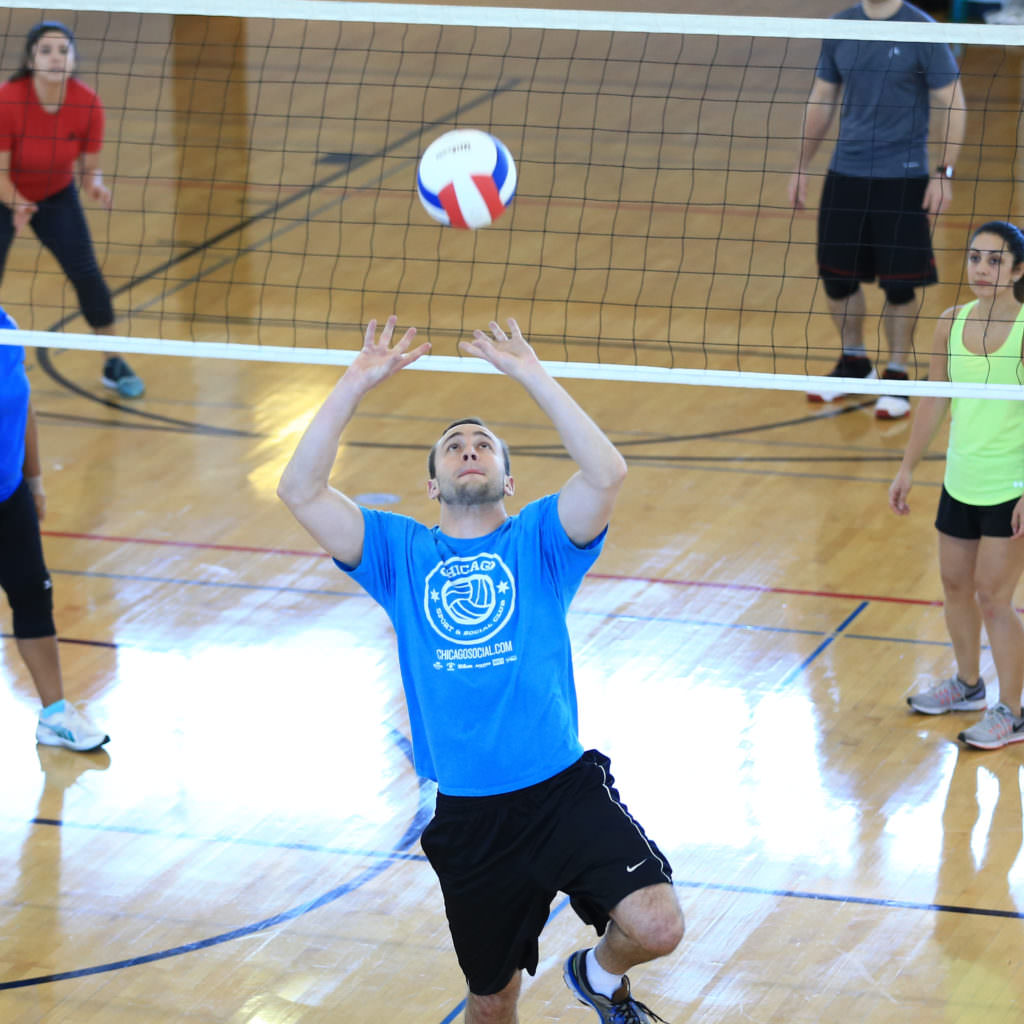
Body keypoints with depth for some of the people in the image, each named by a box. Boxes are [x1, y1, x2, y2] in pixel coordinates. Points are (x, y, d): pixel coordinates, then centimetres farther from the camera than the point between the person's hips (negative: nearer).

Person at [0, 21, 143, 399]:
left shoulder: (88, 104, -21)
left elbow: (89, 166, -11)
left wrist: (94, 183, -34)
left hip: (56, 195, 2)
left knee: (87, 274, -5)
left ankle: (113, 366, 11)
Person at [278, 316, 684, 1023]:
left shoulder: (539, 540, 6)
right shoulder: (401, 554, 10)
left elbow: (608, 474, -14)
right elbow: (301, 491, -3)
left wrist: (530, 375, -14)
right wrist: (357, 384, -7)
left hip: (565, 791, -2)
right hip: (468, 818, 2)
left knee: (656, 927, -21)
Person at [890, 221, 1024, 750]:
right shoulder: (951, 324, 0)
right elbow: (934, 402, 11)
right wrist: (907, 468, 12)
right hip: (960, 482, 6)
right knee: (955, 584, 17)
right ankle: (968, 684, 38)